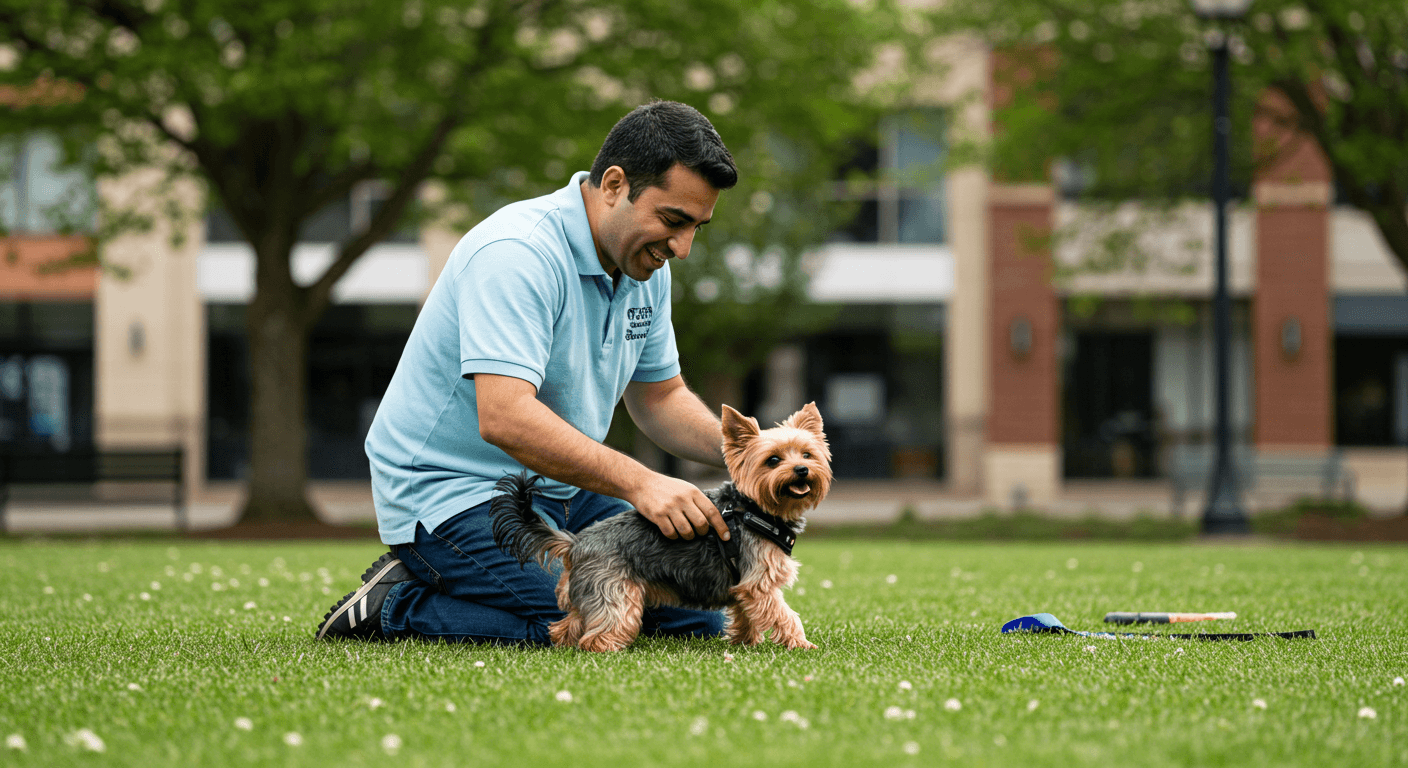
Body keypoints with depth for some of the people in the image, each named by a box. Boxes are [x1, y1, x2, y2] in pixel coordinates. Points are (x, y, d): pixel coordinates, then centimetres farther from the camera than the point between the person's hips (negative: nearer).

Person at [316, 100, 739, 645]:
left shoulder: (644, 265, 5)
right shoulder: (518, 255, -25)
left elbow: (659, 399, 15)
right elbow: (504, 418, -36)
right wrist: (637, 483, -40)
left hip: (557, 488, 10)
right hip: (450, 493, -10)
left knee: (699, 619, -2)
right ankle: (395, 608, -7)